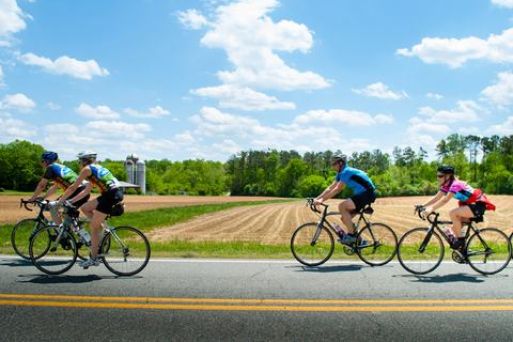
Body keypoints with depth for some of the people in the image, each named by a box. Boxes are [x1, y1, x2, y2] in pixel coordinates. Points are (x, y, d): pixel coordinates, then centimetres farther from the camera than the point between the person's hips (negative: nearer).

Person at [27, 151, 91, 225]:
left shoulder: (50, 168, 3)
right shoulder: (61, 167, 27)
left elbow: (41, 186, 4)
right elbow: (54, 187, 33)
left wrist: (32, 198, 15)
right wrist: (43, 197, 33)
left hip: (77, 193, -9)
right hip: (83, 194, 9)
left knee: (52, 206, -3)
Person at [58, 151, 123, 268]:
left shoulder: (87, 169, 0)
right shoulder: (97, 168, 25)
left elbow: (73, 187, -2)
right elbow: (87, 190, 29)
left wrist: (60, 201, 7)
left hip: (111, 195, -8)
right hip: (116, 193, 8)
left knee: (93, 227, 2)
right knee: (85, 208, 19)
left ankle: (94, 259, 7)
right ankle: (101, 231, 16)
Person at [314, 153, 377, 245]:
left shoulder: (347, 171, -18)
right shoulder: (341, 173, 11)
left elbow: (337, 189, -24)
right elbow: (330, 188, 9)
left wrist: (322, 200, -25)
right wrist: (316, 199, 0)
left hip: (368, 193, -10)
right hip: (360, 194, 10)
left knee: (342, 206, -21)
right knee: (345, 218, 5)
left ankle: (351, 235, -14)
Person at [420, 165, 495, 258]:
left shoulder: (456, 184, -24)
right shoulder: (446, 186, 3)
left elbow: (445, 200, -36)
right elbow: (436, 198, -1)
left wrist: (431, 209, -44)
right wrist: (423, 206, -11)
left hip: (478, 205, -10)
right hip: (470, 205, 10)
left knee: (453, 213, -27)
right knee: (455, 227, 4)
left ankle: (460, 241, -15)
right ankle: (461, 250, 15)